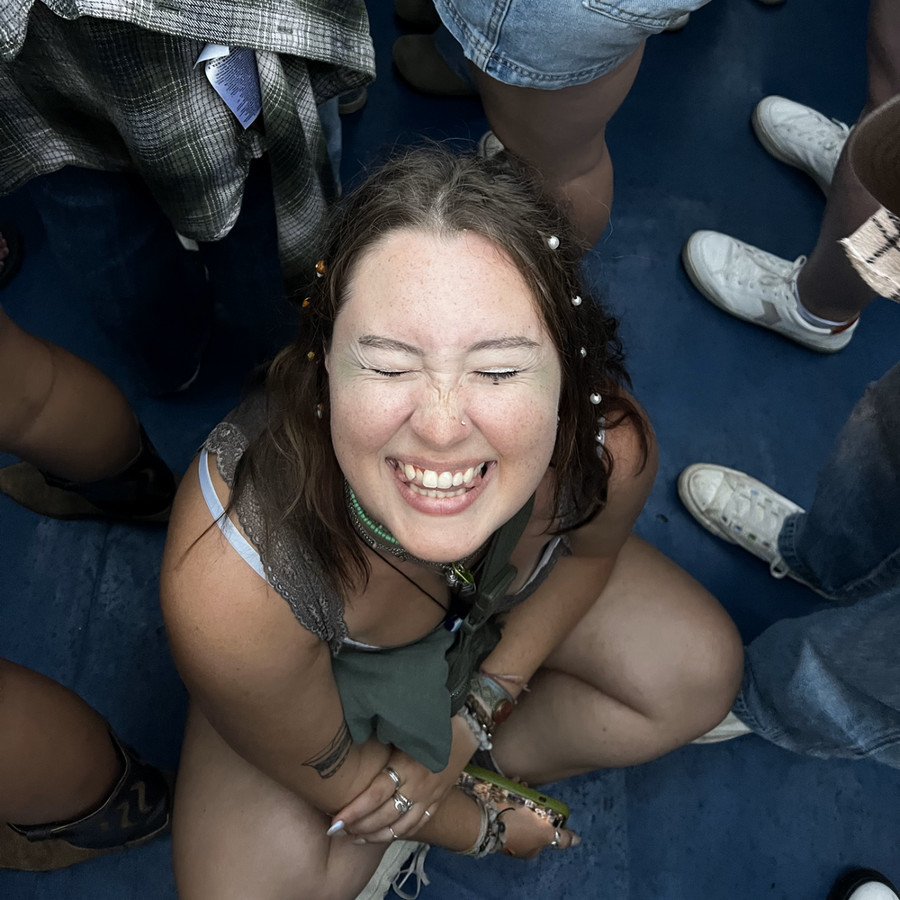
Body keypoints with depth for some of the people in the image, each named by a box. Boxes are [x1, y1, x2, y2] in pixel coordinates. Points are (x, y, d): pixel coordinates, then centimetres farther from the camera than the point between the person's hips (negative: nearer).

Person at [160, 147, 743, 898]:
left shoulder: (611, 446, -35)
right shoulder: (228, 589, -44)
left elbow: (590, 552, -8)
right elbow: (330, 776, -23)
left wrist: (476, 716, -10)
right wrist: (483, 829, -7)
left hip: (500, 609, 3)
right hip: (330, 668, -2)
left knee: (703, 677, -1)